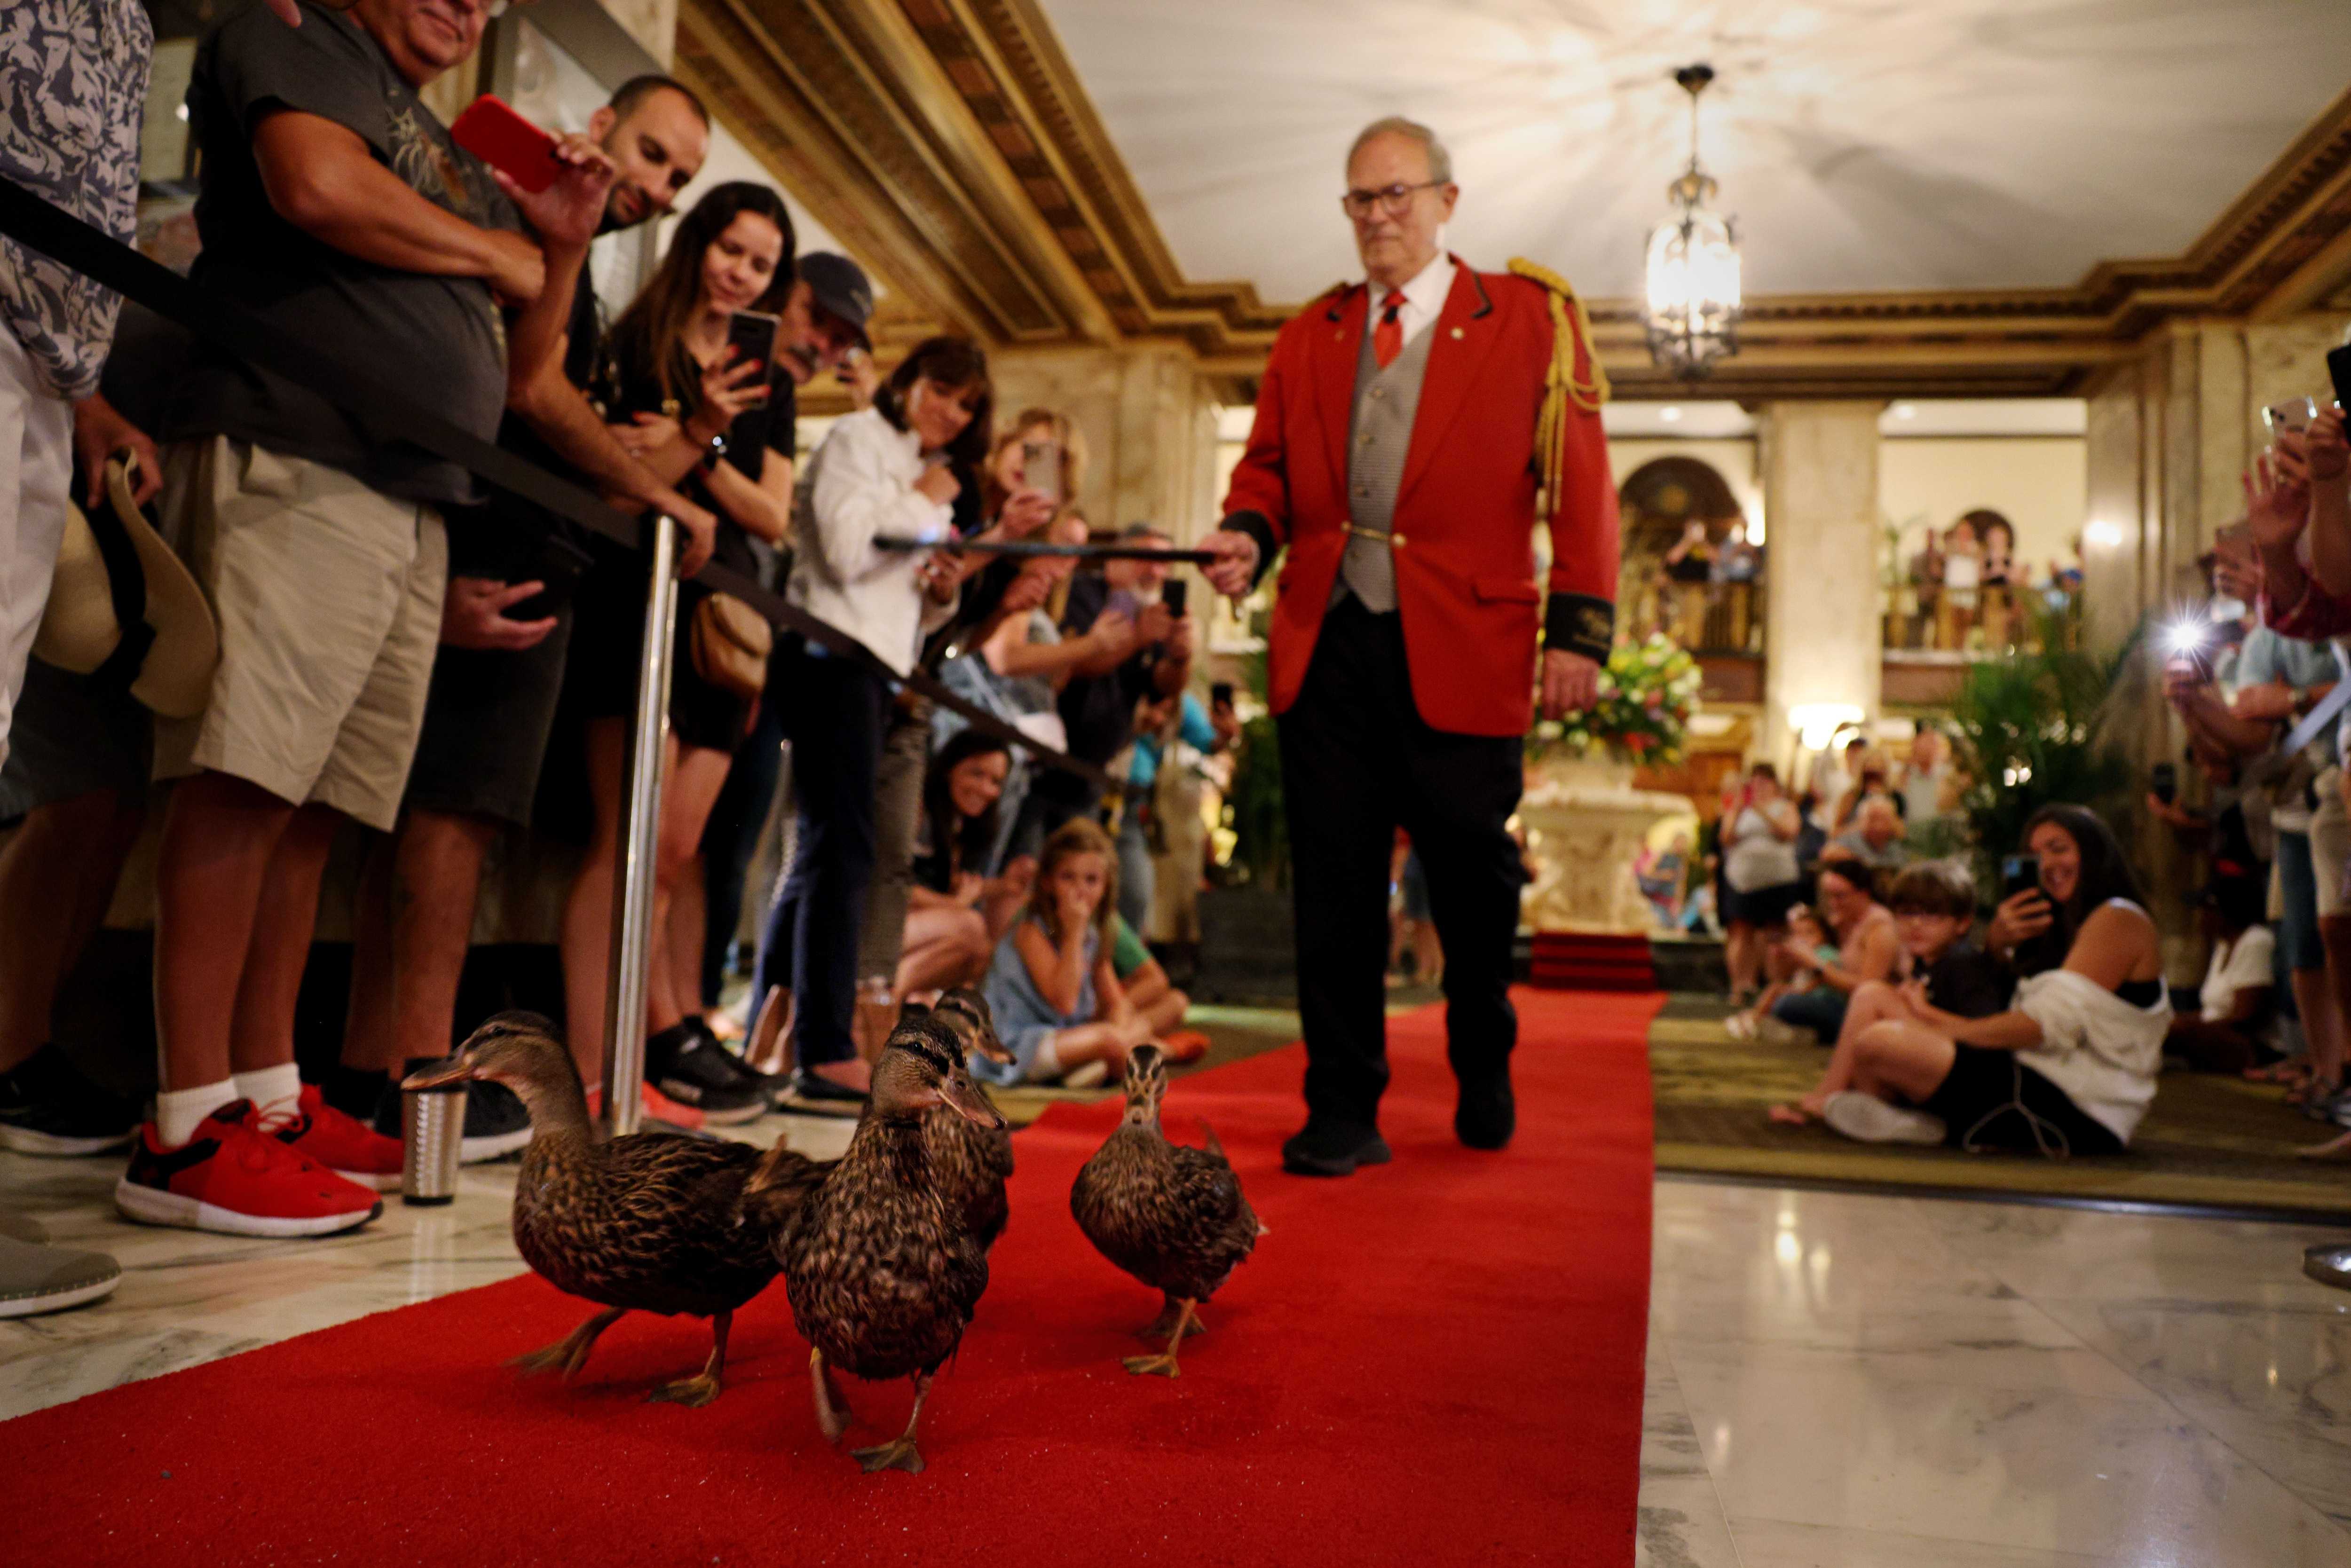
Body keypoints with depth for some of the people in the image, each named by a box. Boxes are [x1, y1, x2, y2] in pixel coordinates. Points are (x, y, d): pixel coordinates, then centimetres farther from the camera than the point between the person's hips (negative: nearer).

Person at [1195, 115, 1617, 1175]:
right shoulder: (1310, 336, 17)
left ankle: (1484, 1079, 33)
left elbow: (1580, 482, 1)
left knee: (1472, 878, 7)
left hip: (1463, 648, -2)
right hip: (1328, 641, 3)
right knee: (1333, 882, 2)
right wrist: (1249, 534, -6)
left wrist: (1578, 628, -7)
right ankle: (1343, 1113, 13)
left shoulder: (1531, 317, 6)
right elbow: (1267, 466, 17)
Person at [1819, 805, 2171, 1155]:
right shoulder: (2066, 925, 25)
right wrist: (1998, 942, -1)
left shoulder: (2118, 920, -6)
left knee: (1879, 1043, -29)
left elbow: (2050, 1025, -16)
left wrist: (1941, 1025, -11)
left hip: (2076, 1111, -10)